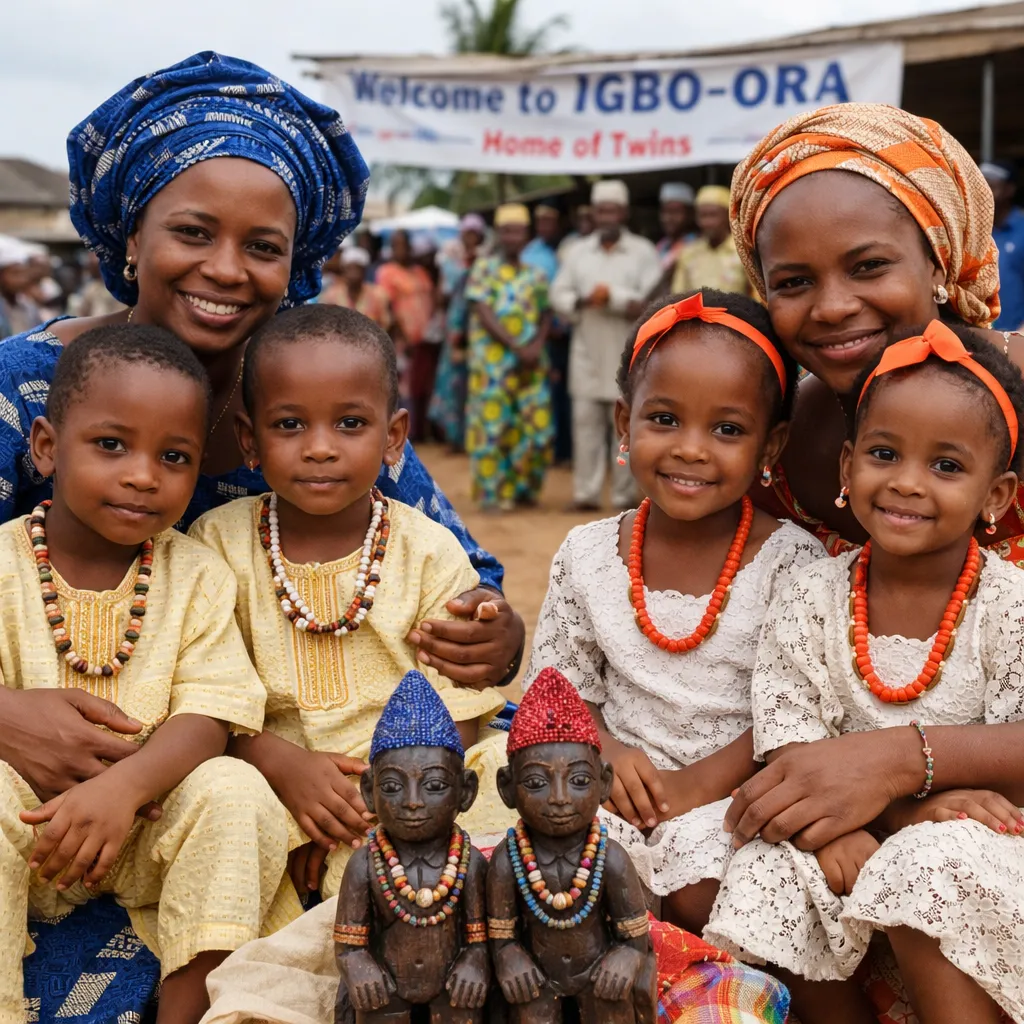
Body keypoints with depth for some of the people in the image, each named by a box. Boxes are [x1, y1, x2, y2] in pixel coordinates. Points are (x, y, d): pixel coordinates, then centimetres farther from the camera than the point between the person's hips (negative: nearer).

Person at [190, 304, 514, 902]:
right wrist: (282, 764, -18)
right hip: (270, 782, 0)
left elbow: (455, 717, -2)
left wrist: (375, 796, -17)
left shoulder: (431, 554, 0)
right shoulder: (218, 543, 2)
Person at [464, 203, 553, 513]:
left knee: (537, 426, 1)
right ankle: (493, 492, 3)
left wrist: (537, 346, -10)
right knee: (492, 426, -5)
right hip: (493, 360, -4)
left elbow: (546, 315, 10)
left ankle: (525, 486, 17)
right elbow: (483, 313, -6)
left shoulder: (536, 275, 14)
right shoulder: (484, 269, 3)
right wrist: (516, 347, -15)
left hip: (531, 362, 4)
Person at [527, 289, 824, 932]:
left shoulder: (791, 561, -7)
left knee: (704, 893, -29)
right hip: (621, 785, 3)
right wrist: (606, 752, -12)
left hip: (735, 793, -2)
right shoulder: (587, 556, 2)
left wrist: (700, 783, -18)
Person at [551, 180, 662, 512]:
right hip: (587, 352, 3)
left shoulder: (643, 252, 3)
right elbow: (559, 295, 7)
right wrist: (584, 301, -12)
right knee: (586, 422, 3)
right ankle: (586, 492, 8)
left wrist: (613, 296, -14)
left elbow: (651, 300, -7)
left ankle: (624, 494, 4)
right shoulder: (577, 252, 14)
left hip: (627, 354, -3)